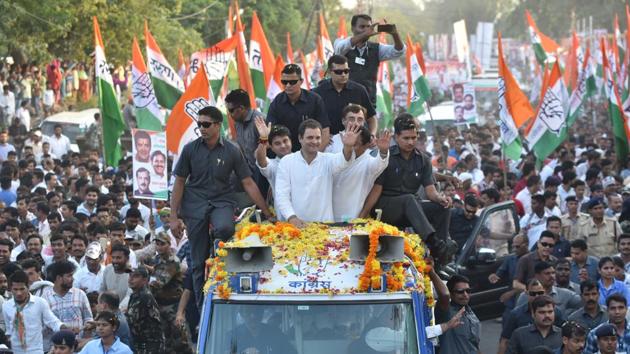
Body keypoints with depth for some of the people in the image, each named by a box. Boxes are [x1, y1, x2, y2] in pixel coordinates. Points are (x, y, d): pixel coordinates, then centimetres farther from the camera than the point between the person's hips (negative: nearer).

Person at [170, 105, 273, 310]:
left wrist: (267, 213, 0)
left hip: (221, 201, -1)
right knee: (198, 261, 2)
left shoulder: (232, 151, -2)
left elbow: (248, 183, 1)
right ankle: (202, 307, 13)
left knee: (225, 228, -37)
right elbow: (179, 182, 5)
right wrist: (173, 216, 0)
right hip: (195, 204, 1)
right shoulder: (190, 149, 0)